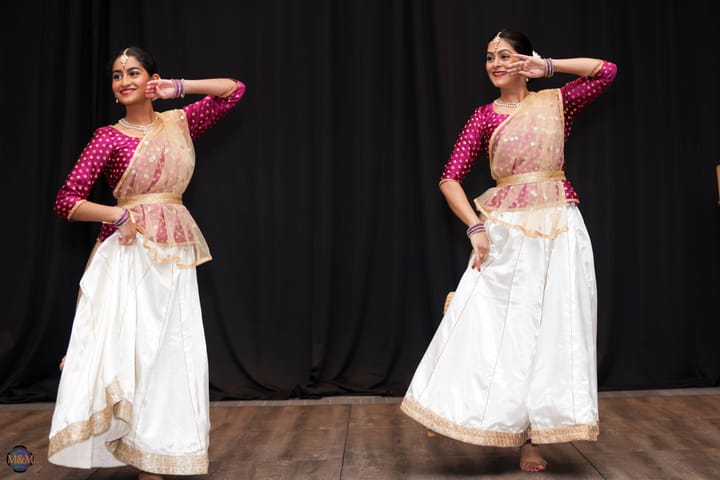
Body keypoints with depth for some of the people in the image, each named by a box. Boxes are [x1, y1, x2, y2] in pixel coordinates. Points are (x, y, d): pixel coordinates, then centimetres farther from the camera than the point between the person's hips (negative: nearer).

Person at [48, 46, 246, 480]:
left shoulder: (180, 124, 9)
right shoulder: (110, 137, -1)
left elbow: (234, 89, 14)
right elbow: (66, 202, -5)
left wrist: (179, 89, 6)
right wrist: (120, 215, -15)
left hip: (175, 253, 4)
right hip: (131, 253, -4)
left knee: (173, 350, 6)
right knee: (135, 346, -4)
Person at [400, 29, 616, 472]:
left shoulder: (556, 103, 8)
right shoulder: (485, 117, 5)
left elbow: (606, 71, -1)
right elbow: (450, 178, -1)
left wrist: (547, 67, -2)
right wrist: (476, 227, -13)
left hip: (559, 230, 1)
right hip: (505, 232, 0)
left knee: (552, 328, 1)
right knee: (493, 326, -4)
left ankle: (532, 437, 10)